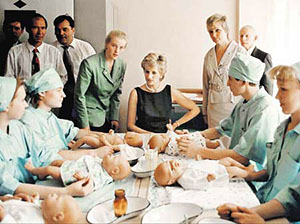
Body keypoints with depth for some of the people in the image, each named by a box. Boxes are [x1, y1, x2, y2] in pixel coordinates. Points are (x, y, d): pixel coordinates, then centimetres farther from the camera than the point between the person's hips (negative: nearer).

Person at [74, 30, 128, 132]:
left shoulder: (122, 65, 1)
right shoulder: (89, 63, -18)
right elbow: (79, 95, -15)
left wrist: (114, 118, 7)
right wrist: (84, 124, -14)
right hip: (90, 117, -5)